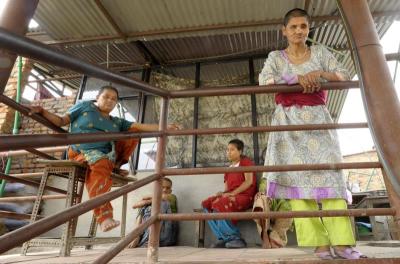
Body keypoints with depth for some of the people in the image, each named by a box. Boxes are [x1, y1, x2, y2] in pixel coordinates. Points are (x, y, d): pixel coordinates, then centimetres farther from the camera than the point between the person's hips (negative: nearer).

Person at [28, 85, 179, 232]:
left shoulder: (116, 122, 17)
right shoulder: (85, 106, 11)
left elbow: (140, 127, 6)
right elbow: (61, 121, 10)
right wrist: (42, 111, -6)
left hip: (109, 153, 5)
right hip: (84, 153, -5)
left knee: (134, 131, 1)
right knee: (100, 164, -41)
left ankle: (116, 165, -5)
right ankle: (104, 216, -46)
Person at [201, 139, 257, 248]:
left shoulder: (246, 162, 4)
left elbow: (249, 181, -10)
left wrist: (232, 193, -17)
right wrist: (222, 193, -7)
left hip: (245, 196, -7)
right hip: (230, 196, 7)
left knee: (219, 204, -31)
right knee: (206, 204, -12)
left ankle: (235, 238, -16)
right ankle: (223, 238, -10)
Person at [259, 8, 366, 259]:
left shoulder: (320, 52, 14)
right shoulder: (276, 57, 11)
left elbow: (345, 76, 6)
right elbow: (264, 80, -8)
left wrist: (320, 73, -11)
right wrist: (297, 78, -17)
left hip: (317, 119, 1)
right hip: (289, 122, -1)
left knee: (330, 174, -9)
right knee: (296, 177, -10)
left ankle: (342, 242, -6)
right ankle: (320, 243, -5)